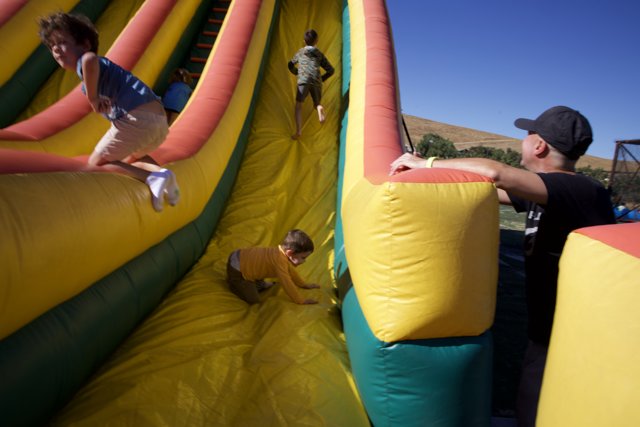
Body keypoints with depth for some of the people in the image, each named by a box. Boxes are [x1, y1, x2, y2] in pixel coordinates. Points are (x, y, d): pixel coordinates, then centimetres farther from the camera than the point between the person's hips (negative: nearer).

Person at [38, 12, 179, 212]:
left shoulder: (83, 63, 5)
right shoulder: (100, 67, 34)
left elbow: (90, 59, -22)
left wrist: (93, 99, -13)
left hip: (137, 117, -9)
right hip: (159, 120, 9)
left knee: (95, 164, 6)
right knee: (130, 160, 34)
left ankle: (151, 178, -15)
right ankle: (161, 172, 5)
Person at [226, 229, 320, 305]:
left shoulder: (283, 251, 1)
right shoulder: (280, 261, -29)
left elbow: (291, 271, 18)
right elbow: (286, 282, -27)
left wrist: (304, 284, 24)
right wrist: (300, 301, -19)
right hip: (237, 269, -9)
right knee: (254, 300, -10)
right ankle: (233, 283, 4)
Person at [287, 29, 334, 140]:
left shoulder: (300, 52, 22)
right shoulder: (320, 54, 20)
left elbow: (291, 65, 33)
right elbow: (331, 70, 15)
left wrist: (297, 73, 46)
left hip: (303, 81, -1)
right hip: (316, 81, 1)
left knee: (298, 105, 2)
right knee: (317, 104, 19)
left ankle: (298, 131, -14)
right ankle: (319, 108, -20)